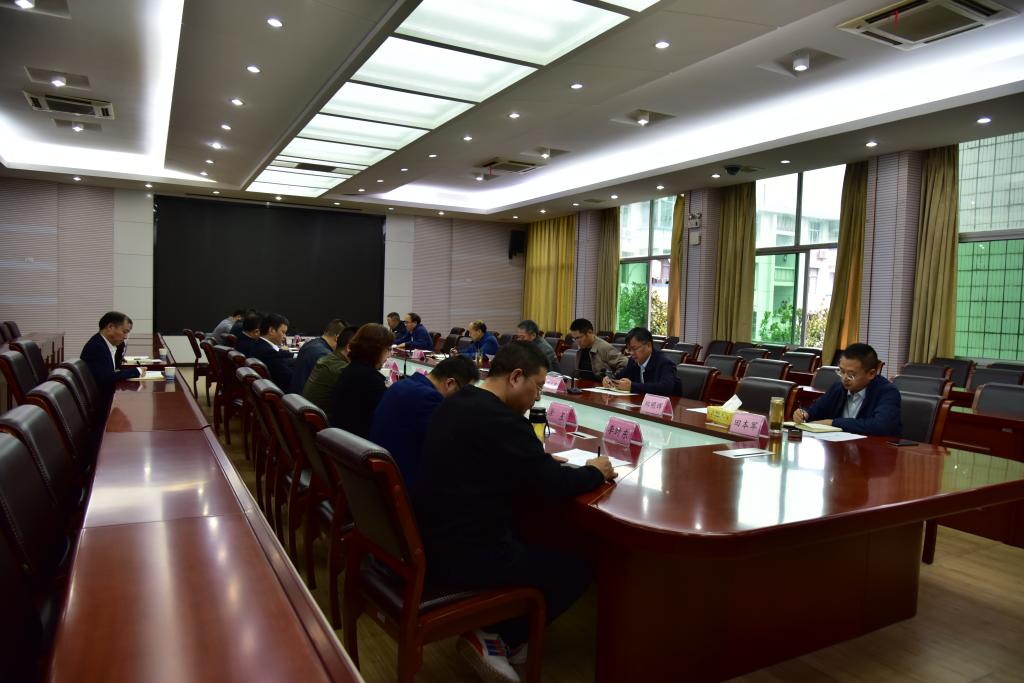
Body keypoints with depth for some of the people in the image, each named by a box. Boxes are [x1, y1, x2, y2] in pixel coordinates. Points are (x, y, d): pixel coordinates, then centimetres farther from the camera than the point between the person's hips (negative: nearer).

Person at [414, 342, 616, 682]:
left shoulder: (455, 402, 8)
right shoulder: (501, 419, -21)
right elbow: (553, 484, -18)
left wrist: (541, 459, 9)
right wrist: (596, 472, 0)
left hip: (433, 538, 9)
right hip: (461, 553, -9)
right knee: (575, 569, 5)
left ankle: (490, 628, 21)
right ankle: (494, 637, 11)